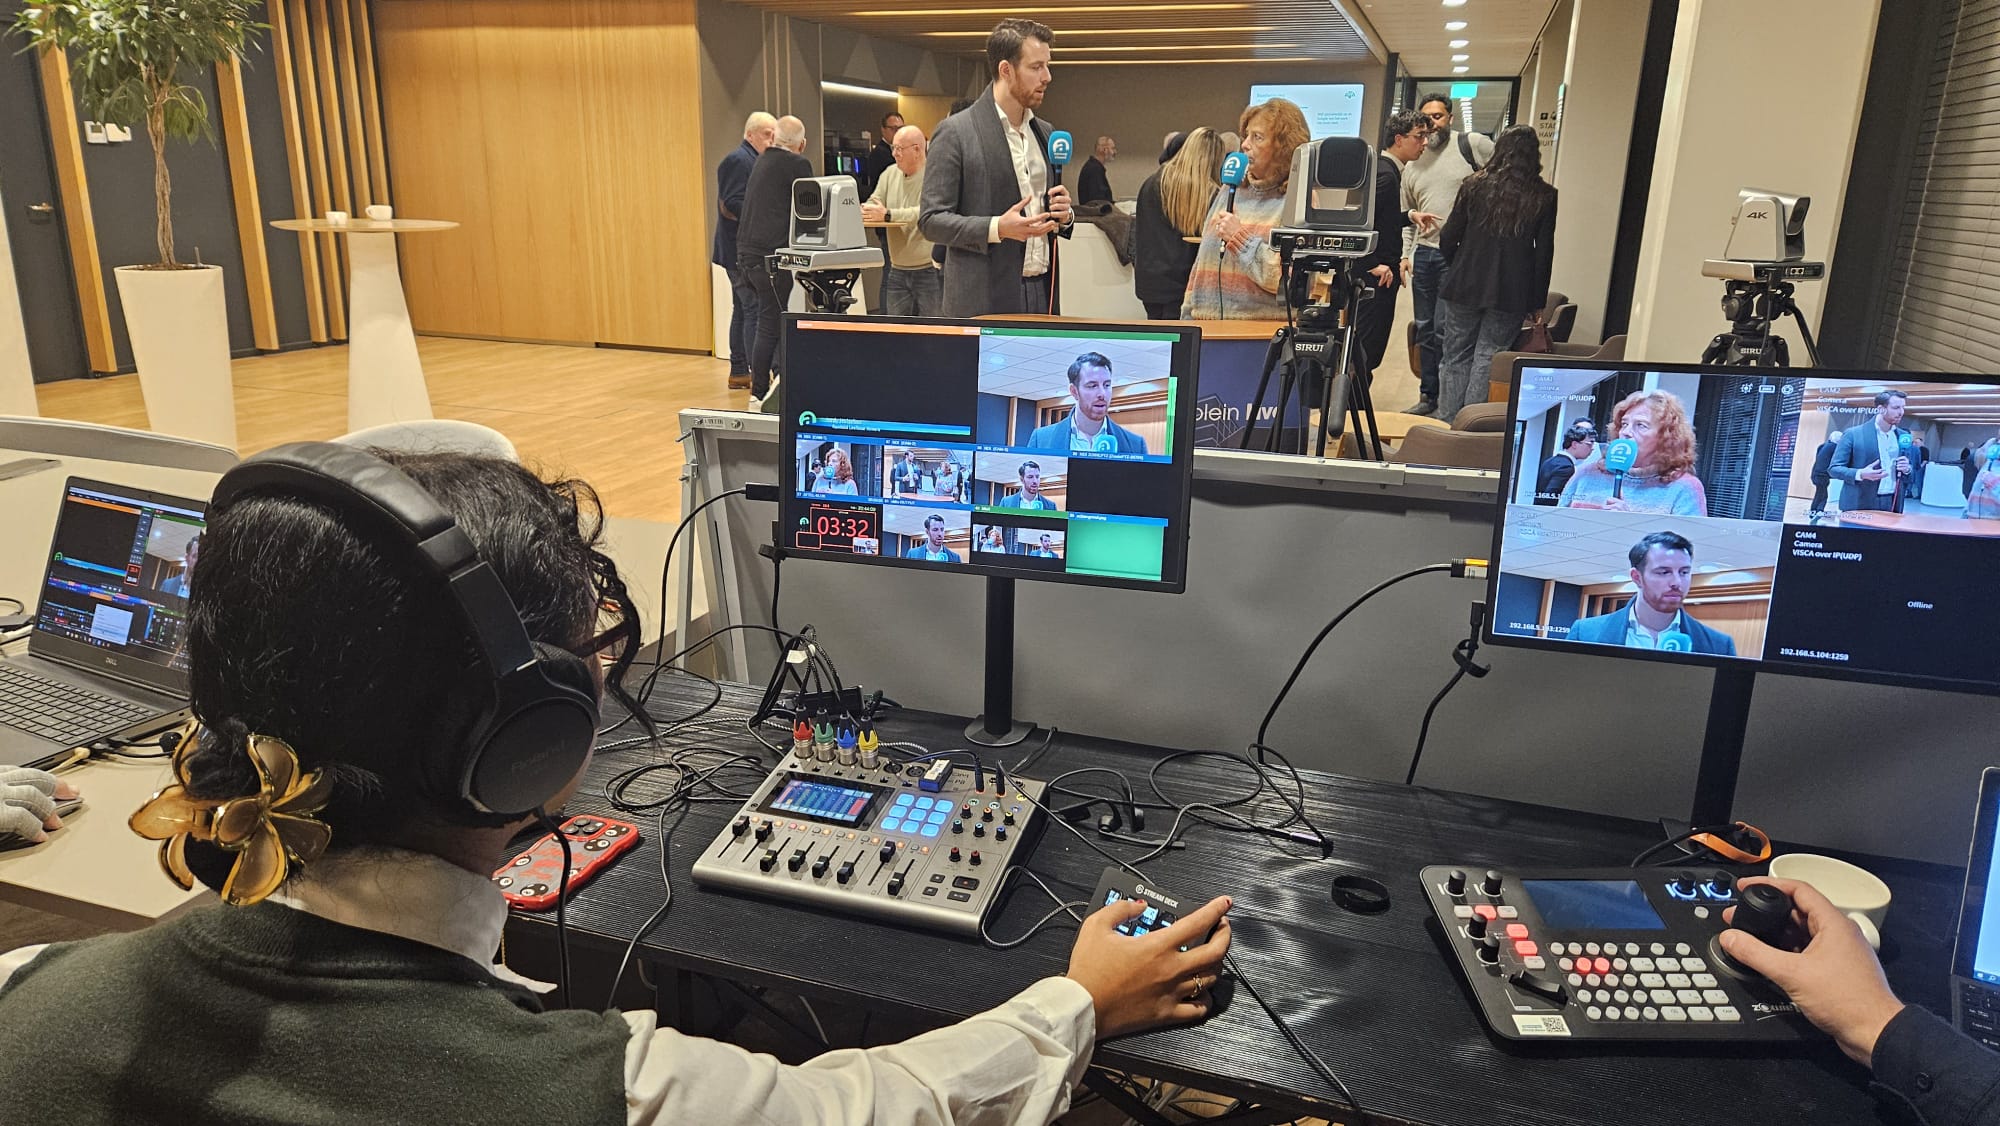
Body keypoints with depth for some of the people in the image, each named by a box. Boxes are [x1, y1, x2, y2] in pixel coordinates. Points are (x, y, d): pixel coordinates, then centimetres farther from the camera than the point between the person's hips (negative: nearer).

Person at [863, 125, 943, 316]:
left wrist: (888, 214, -29)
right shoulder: (890, 173, 10)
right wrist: (865, 210, -16)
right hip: (897, 270, 6)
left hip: (929, 268, -6)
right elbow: (874, 201, 9)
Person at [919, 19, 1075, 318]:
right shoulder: (954, 132, -5)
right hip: (983, 302, -6)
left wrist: (1063, 216, 1)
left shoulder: (1046, 133, 15)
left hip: (1042, 294, 6)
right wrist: (997, 228, -20)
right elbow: (930, 220, -8)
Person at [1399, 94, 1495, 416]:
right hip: (1423, 253, 6)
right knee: (1425, 328, 10)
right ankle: (1427, 396, 19)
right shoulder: (1413, 163, 17)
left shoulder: (1472, 145, -1)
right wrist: (1404, 255, 11)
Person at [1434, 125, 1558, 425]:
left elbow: (1449, 237, 2)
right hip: (1511, 294, 0)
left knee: (1455, 358, 9)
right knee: (1487, 360, 2)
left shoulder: (1475, 185, 0)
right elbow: (1545, 253, 1)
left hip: (1465, 287, 1)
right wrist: (1538, 302, 7)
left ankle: (1447, 423, 11)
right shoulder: (1544, 197, 0)